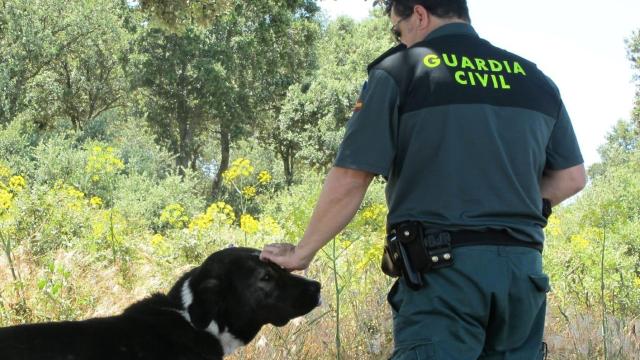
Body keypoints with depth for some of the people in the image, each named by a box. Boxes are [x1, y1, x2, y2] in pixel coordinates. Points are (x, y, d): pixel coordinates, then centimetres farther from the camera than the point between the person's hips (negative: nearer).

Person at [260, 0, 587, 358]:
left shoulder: (399, 72, 0)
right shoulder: (534, 80, 15)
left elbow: (349, 181, -3)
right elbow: (572, 177, 18)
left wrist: (302, 252, 8)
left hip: (442, 267, -5)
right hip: (523, 268, 5)